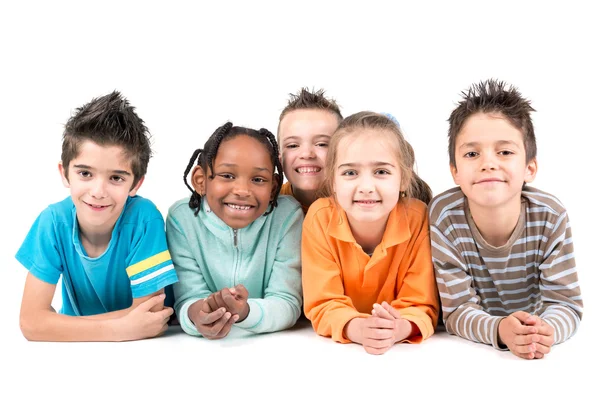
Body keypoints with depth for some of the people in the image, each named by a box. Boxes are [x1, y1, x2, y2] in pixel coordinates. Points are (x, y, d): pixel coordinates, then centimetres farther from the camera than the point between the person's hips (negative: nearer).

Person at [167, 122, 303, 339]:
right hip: (201, 347, 0)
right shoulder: (182, 218, -11)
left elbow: (288, 304, -16)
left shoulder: (287, 215, -13)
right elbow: (187, 300, -14)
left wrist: (244, 312, -35)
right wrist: (196, 314, -37)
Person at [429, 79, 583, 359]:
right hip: (470, 348, -2)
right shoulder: (443, 215, -19)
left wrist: (546, 331, -36)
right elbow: (458, 309, -17)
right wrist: (500, 330, -37)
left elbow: (566, 303, -14)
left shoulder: (551, 217, -16)